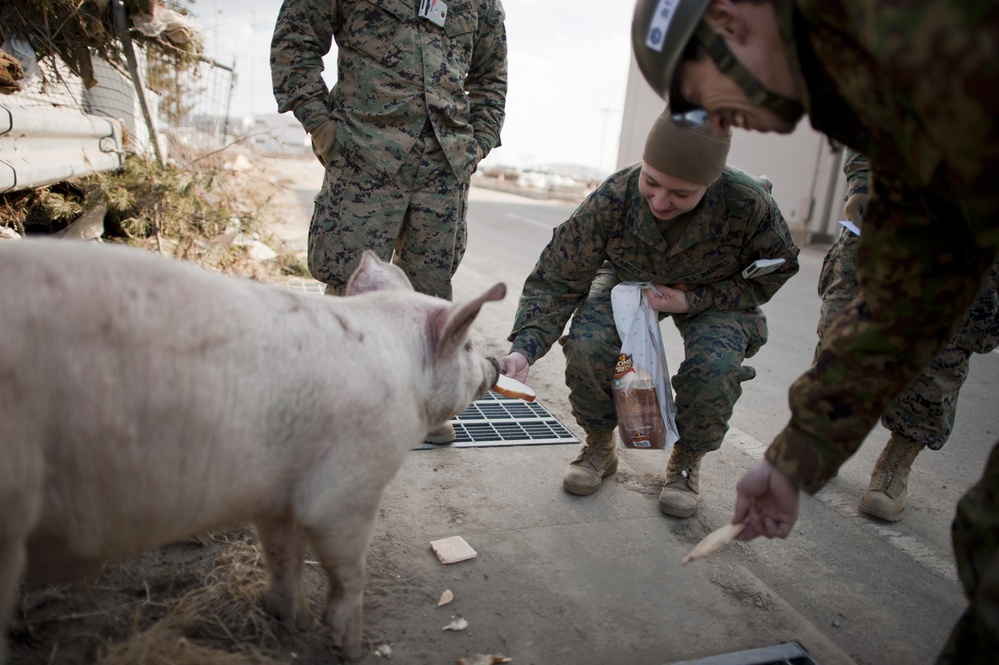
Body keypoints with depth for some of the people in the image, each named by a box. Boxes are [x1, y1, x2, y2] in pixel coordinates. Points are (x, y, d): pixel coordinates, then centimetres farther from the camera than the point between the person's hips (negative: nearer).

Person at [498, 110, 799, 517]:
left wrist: (693, 300, -26)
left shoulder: (749, 204, -34)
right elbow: (556, 281, -25)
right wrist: (524, 349, -41)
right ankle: (599, 446, 4)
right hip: (628, 282, 1)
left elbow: (775, 271, -13)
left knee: (716, 365, -30)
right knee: (587, 345, -27)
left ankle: (686, 462, 3)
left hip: (716, 295, 0)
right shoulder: (610, 201, -33)